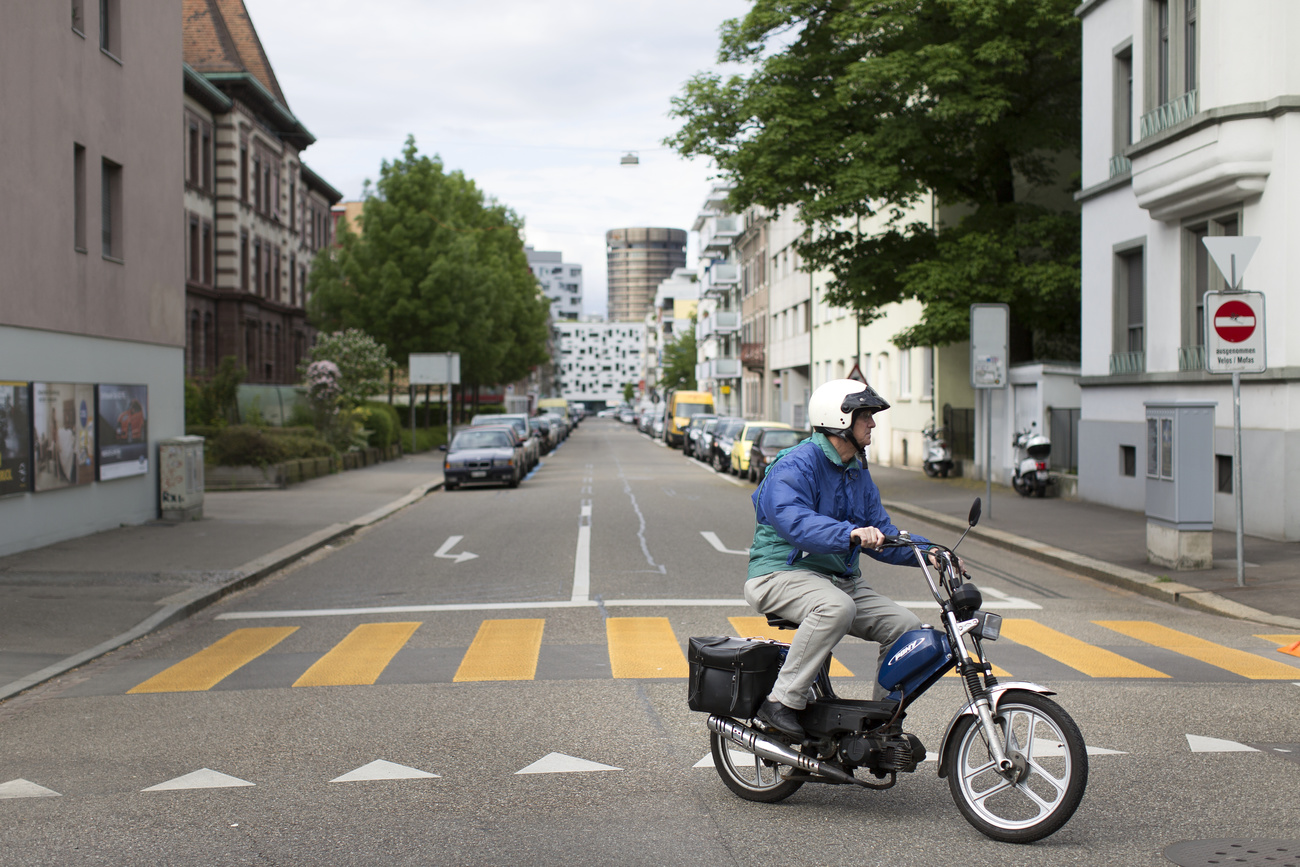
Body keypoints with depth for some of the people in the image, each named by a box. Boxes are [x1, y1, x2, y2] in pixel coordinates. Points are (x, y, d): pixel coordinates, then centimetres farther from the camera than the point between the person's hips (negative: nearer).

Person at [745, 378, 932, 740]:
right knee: (836, 607, -39)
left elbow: (880, 535, 14)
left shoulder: (858, 473, 16)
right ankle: (782, 701, -31)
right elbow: (796, 522, -32)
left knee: (906, 626, -5)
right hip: (782, 573, -9)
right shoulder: (795, 466, -14)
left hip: (841, 578, 9)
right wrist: (849, 533, -46)